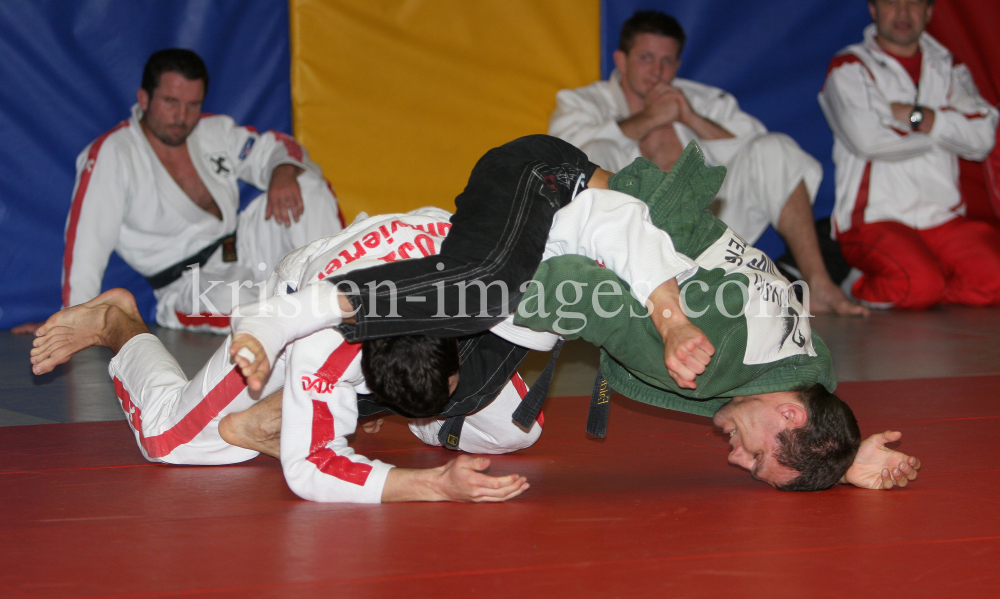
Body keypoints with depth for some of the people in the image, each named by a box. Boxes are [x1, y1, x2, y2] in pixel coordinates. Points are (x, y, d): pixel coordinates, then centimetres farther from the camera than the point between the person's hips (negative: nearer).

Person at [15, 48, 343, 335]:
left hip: (242, 249, 6)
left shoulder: (217, 131, 7)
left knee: (308, 185, -12)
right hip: (191, 283, -6)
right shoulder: (111, 154, -11)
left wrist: (284, 172, -13)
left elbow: (272, 149, 14)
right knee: (230, 305, -41)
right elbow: (87, 239, -14)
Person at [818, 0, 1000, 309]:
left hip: (945, 220, 5)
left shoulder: (950, 70, 18)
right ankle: (860, 288, 0)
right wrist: (944, 131, 0)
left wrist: (914, 116, -9)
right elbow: (867, 137, -15)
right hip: (875, 218, -4)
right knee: (920, 281, -31)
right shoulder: (849, 68, 5)